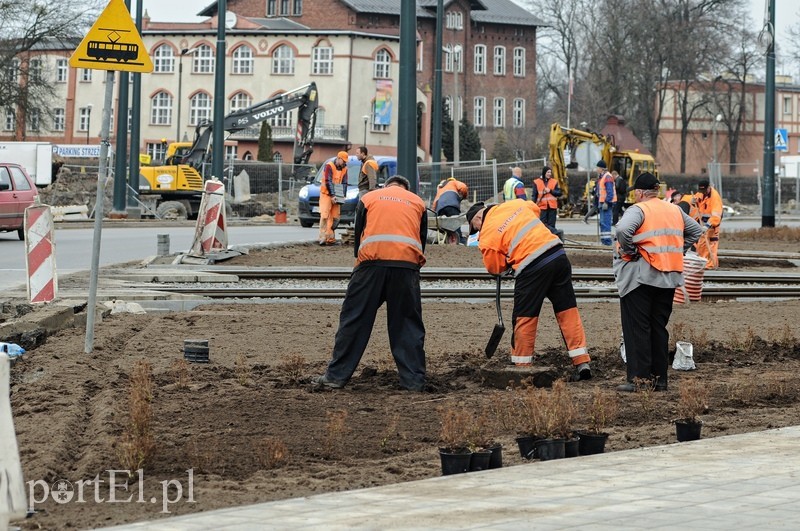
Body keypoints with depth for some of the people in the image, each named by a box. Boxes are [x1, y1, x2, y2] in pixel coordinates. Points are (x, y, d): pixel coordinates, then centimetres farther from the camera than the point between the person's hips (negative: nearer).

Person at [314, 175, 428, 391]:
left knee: (354, 319, 4)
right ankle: (414, 381, 5)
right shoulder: (418, 203, 24)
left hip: (372, 260, -1)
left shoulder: (369, 198, 22)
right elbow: (422, 240, 20)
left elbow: (358, 235, 18)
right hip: (407, 263, 1)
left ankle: (336, 376, 4)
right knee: (408, 323, 7)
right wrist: (415, 265, 25)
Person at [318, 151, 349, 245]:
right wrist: (332, 195, -20)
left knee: (335, 217, 1)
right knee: (325, 215, -12)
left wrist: (342, 195, -3)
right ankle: (322, 237, -16)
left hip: (336, 196, 6)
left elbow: (344, 183, 10)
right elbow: (328, 182, -16)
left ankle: (330, 237, 3)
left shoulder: (344, 169, 8)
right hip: (326, 194, -6)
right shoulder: (329, 166, -10)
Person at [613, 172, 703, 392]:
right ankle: (660, 379, 13)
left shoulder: (638, 210, -9)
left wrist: (630, 251, -13)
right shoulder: (674, 210, 13)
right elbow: (695, 231, 25)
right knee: (659, 328, 13)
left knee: (637, 329, -3)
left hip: (639, 277, -7)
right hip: (668, 278, 7)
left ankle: (638, 379, -7)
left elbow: (623, 230, -28)